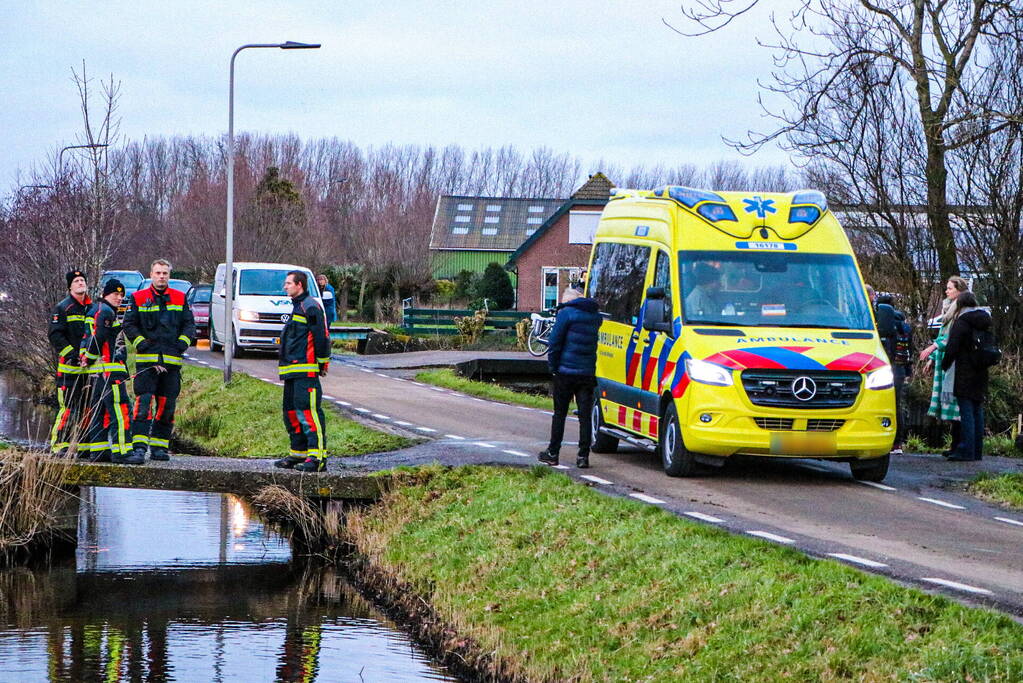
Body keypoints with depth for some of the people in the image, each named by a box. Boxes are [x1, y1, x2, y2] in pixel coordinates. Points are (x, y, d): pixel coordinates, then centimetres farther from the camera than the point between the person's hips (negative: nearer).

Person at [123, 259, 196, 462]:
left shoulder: (180, 298, 12)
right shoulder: (139, 299, 5)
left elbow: (189, 323, 14)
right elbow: (129, 325, 3)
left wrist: (182, 342, -1)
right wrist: (142, 344, -9)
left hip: (172, 360, 3)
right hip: (146, 360, -3)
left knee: (167, 406, 5)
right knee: (143, 403, -14)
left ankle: (159, 447, 13)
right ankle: (139, 446, -16)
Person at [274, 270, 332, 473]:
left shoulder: (310, 307, -11)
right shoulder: (297, 306, 21)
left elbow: (321, 337, -15)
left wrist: (323, 363, -11)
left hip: (306, 372, -11)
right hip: (291, 372, 11)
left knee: (307, 411, -15)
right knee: (291, 411, 14)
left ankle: (318, 456, -17)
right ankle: (298, 453, 22)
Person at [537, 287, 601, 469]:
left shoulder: (566, 313, -8)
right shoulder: (595, 315, 11)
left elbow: (555, 342, -9)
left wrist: (553, 366, -1)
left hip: (566, 372, -4)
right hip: (588, 372, 4)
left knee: (560, 413, 6)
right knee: (585, 415, 4)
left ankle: (552, 453, 11)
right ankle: (583, 456, 0)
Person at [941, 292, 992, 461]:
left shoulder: (961, 322, -11)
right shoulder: (985, 321, 11)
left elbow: (952, 348, -12)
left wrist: (945, 365, 2)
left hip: (965, 374, -7)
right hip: (981, 374, 7)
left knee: (966, 411, -7)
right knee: (977, 411, 10)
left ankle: (966, 450, -10)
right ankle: (977, 451, 13)